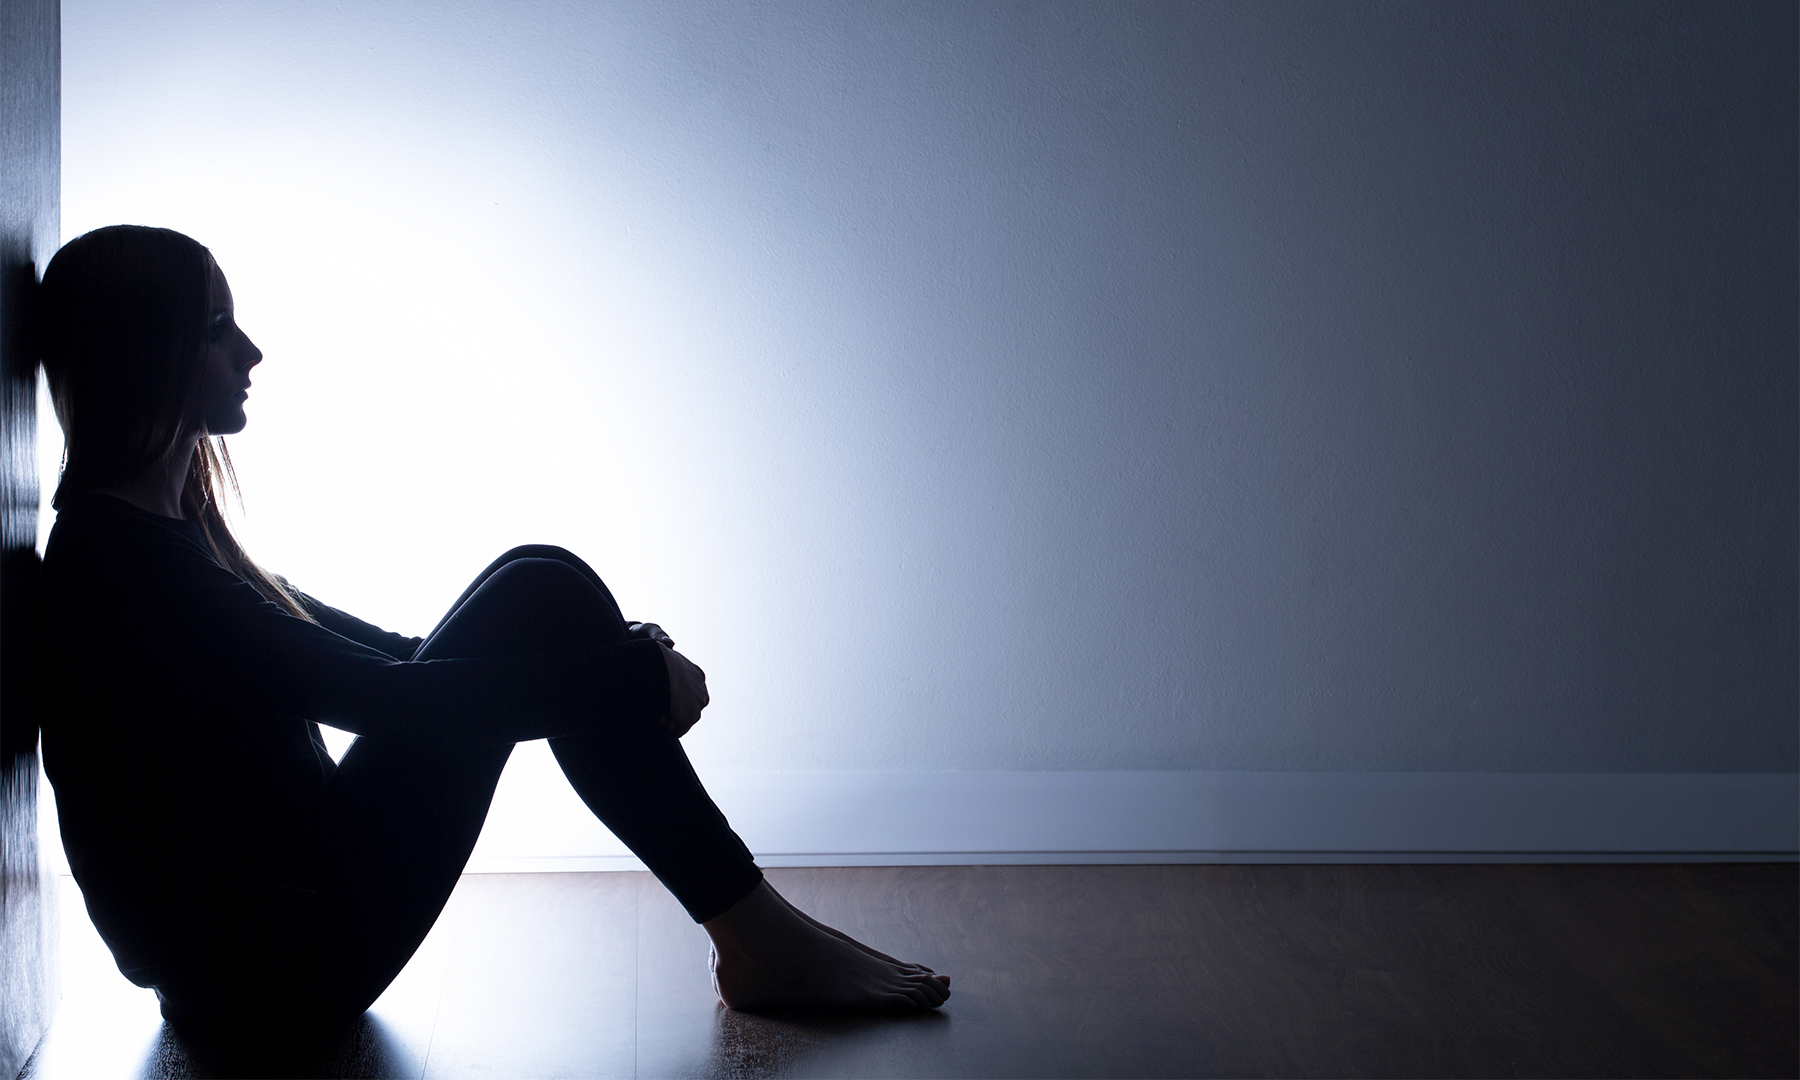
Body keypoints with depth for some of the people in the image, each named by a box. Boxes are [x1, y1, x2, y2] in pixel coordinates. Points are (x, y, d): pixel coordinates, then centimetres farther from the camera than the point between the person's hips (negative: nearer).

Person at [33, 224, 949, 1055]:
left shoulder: (165, 534, 14)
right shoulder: (117, 557, -18)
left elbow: (373, 654, 17)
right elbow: (389, 698, -23)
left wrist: (596, 656, 6)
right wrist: (639, 679, -15)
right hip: (272, 963, -10)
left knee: (540, 599, 3)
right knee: (536, 596, -12)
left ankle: (750, 930, 0)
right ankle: (759, 937, -6)